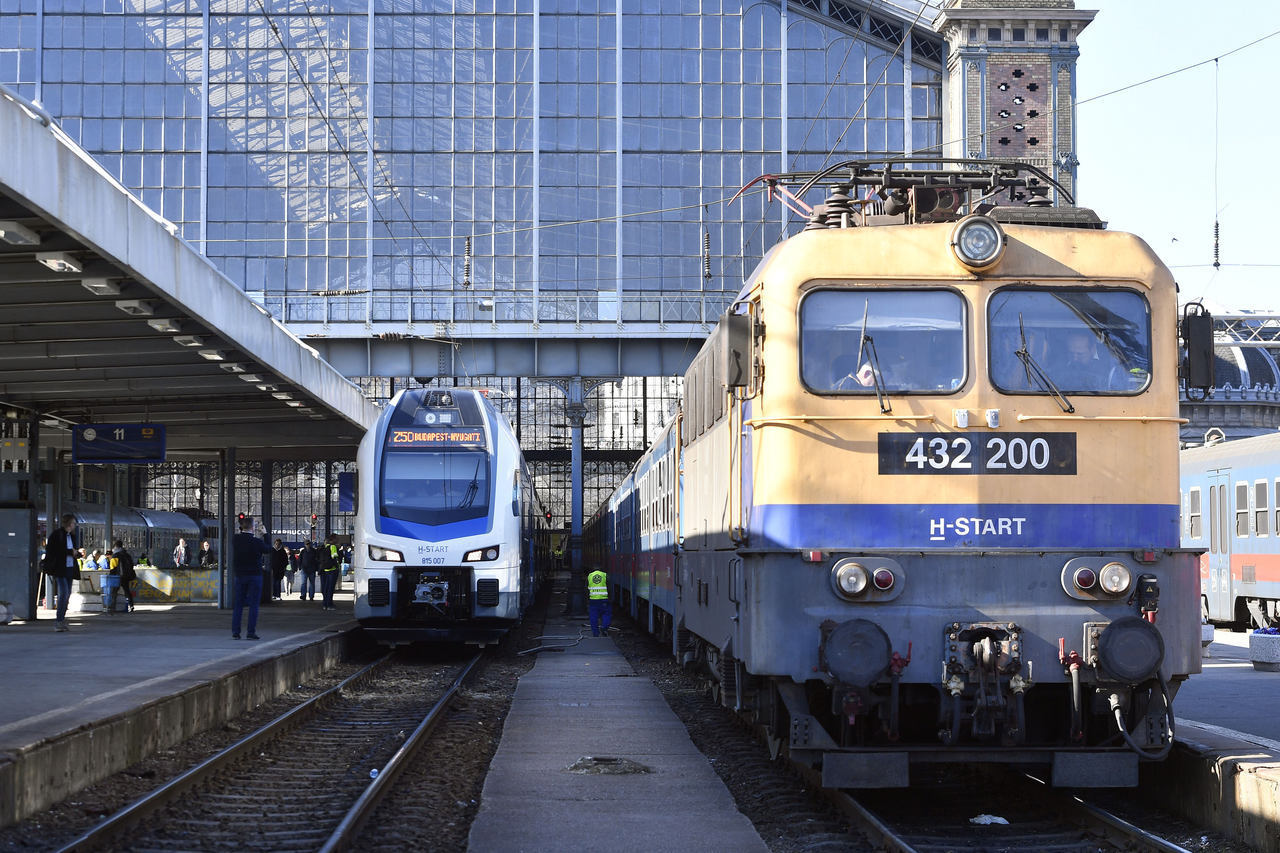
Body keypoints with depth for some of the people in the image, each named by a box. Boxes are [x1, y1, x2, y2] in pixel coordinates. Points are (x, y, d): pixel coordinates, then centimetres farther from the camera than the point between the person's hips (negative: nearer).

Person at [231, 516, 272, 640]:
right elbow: (268, 551, 3)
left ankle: (235, 632, 6)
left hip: (239, 575, 4)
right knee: (253, 604, 1)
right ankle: (251, 632, -4)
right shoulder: (257, 542, -14)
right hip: (254, 575, -4)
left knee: (238, 604, 9)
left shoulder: (235, 539, -4)